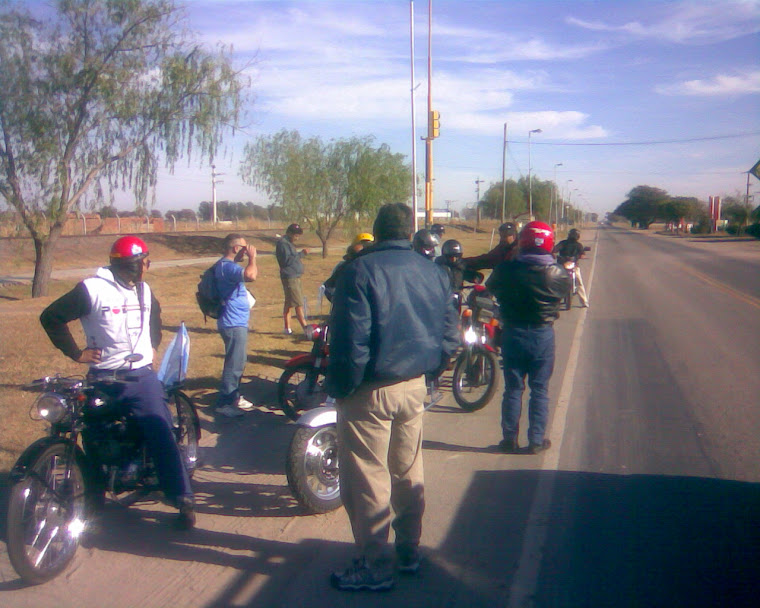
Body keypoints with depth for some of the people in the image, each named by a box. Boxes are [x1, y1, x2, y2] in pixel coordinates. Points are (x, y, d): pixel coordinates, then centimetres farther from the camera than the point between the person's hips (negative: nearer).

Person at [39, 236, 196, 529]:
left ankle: (183, 498, -4)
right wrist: (75, 352, -7)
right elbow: (51, 317, -5)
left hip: (143, 376, 3)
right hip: (104, 379, -2)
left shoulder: (144, 290, 10)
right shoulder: (91, 289, -9)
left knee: (162, 436, -9)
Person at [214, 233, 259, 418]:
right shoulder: (227, 266, -21)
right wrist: (252, 257, -25)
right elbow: (250, 275, -38)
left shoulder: (227, 265, 13)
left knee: (237, 362, 20)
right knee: (235, 365, -7)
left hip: (236, 322, 11)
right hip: (234, 324, -11)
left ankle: (234, 397, 31)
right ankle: (224, 403, 0)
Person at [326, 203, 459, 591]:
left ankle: (375, 567, 14)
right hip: (415, 388, 7)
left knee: (367, 480, 5)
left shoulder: (361, 271, -15)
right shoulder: (434, 273, 4)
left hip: (371, 391, -6)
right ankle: (409, 551, 32)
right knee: (408, 471, 19)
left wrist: (339, 388, -8)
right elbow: (449, 337, 7)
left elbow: (351, 341, -20)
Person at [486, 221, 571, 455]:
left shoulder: (506, 269, -11)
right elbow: (567, 286, 11)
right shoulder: (557, 274, -11)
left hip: (513, 333, 1)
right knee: (540, 389, 9)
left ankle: (510, 439, 14)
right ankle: (536, 440, 13)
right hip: (543, 335, 0)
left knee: (513, 388, 9)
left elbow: (491, 287, 7)